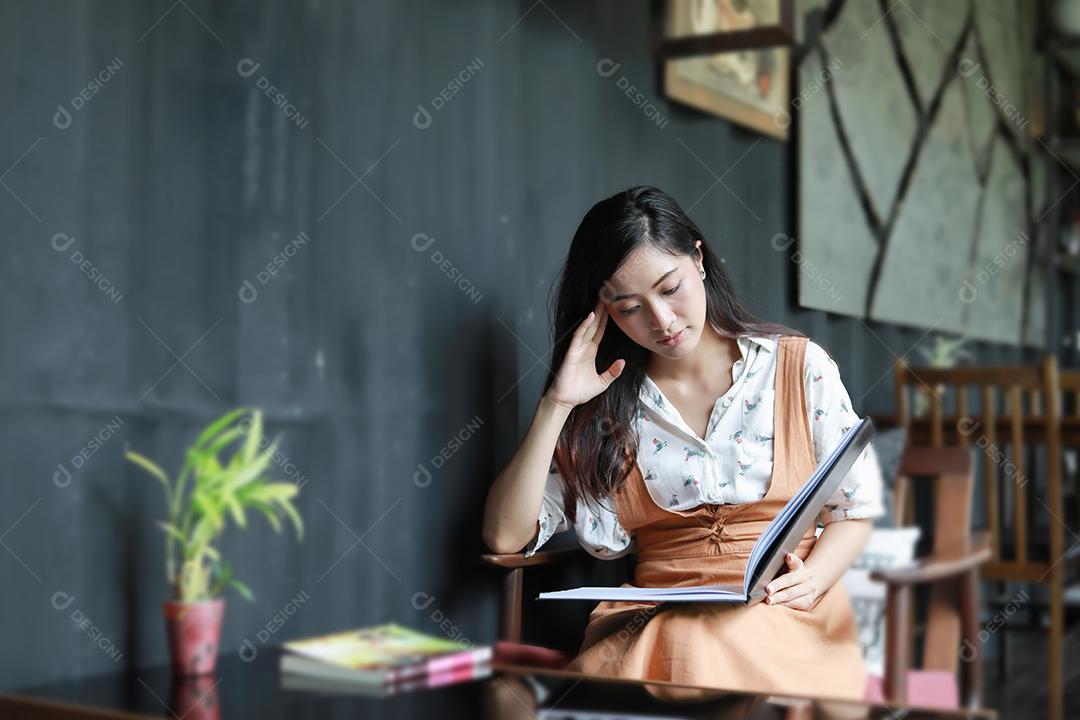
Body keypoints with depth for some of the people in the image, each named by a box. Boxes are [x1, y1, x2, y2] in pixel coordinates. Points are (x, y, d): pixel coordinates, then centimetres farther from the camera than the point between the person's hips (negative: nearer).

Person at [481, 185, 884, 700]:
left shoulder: (798, 366, 6)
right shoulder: (606, 405, 7)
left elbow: (855, 509, 10)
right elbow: (506, 536, 0)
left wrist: (811, 580, -11)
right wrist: (555, 406, -7)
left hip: (786, 619, 0)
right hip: (654, 625, 1)